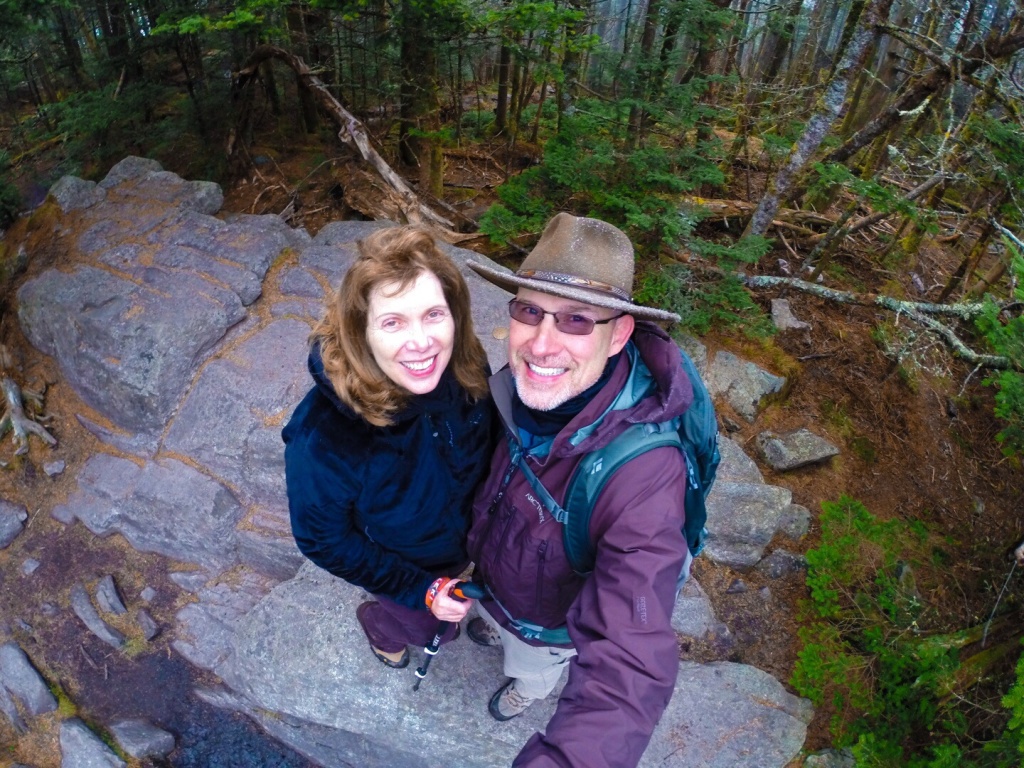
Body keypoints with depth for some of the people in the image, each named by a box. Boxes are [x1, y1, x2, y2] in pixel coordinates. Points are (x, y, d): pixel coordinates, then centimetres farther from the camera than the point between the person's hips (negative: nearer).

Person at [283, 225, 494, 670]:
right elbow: (323, 540, -23)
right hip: (399, 562, -3)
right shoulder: (324, 435, -41)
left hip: (466, 540, 4)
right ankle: (379, 625, 59)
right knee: (424, 626, 25)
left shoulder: (466, 370, -29)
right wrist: (418, 589, -21)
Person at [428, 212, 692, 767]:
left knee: (533, 672, 33)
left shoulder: (644, 471, -47)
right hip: (491, 571, 4)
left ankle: (528, 686, 69)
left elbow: (629, 668, -53)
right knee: (496, 617, 39)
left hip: (550, 621, -4)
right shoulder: (520, 388, -28)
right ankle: (495, 629, 75)